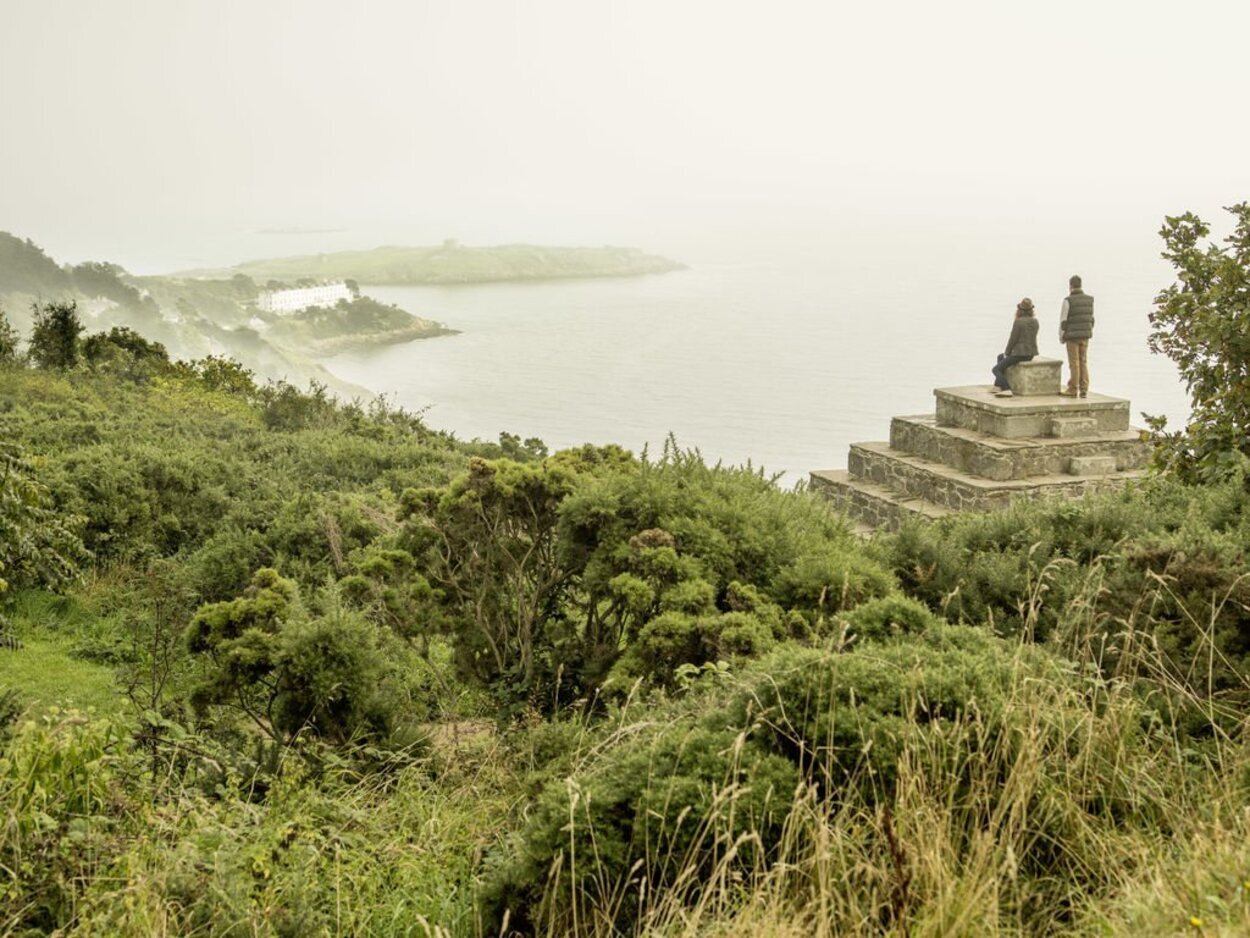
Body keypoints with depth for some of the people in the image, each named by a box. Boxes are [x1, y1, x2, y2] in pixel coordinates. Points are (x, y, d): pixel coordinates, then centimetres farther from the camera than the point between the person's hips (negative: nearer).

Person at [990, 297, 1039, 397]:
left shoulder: (1018, 322, -18)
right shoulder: (1035, 321, 5)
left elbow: (1013, 339, -14)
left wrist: (1007, 353, 2)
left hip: (1020, 353, -9)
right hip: (1032, 353, 9)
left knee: (996, 369, 2)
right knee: (1000, 357, 29)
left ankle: (1007, 389, -17)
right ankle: (998, 386, 29)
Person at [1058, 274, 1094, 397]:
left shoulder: (1068, 301, -11)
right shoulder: (1089, 299, 6)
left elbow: (1063, 321, -9)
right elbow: (1092, 319, 12)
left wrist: (1061, 337, 2)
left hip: (1072, 336, -5)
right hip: (1085, 336, 5)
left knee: (1074, 363, -1)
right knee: (1083, 362, 9)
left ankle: (1073, 389, 3)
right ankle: (1084, 390, 9)